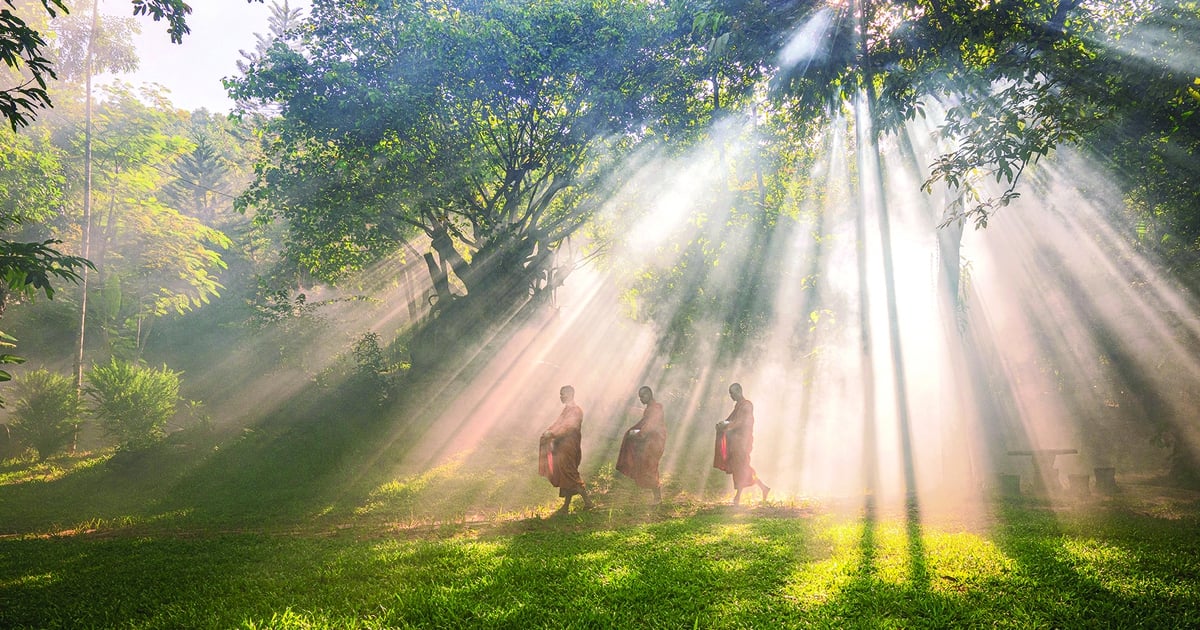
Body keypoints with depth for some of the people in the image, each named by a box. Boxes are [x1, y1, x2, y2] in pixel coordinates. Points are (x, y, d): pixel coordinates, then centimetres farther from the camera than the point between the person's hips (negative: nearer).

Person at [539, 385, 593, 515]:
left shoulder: (575, 410, -12)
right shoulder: (567, 409, 16)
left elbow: (568, 427, -24)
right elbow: (558, 424, 15)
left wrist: (552, 434, -30)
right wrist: (548, 432, -3)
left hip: (570, 447, -9)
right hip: (563, 447, 9)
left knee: (570, 476, -8)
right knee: (565, 476, 10)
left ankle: (587, 500, -2)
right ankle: (566, 506, 14)